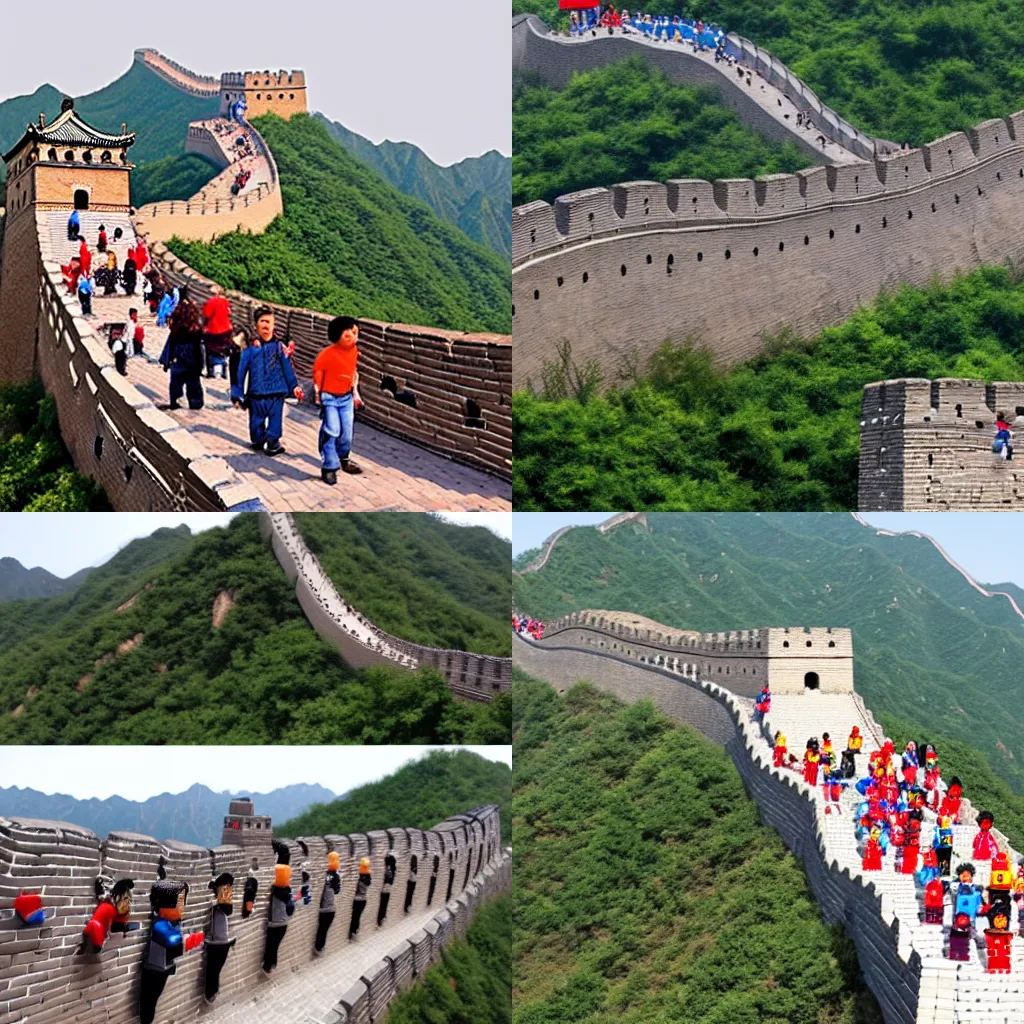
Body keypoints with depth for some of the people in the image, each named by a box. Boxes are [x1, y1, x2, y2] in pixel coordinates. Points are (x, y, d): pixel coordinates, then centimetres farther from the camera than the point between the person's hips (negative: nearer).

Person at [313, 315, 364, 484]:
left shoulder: (354, 351, 0)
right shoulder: (327, 355, -21)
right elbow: (317, 373, -12)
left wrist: (355, 392, 17)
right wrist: (317, 395, -13)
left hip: (346, 397, 6)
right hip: (329, 398, -6)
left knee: (346, 431, 11)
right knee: (331, 432, -11)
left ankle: (343, 459, 36)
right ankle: (329, 468, -3)